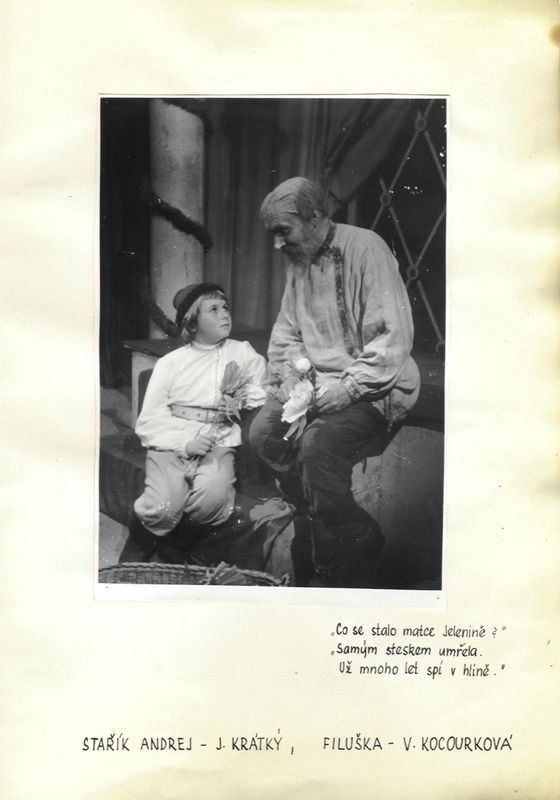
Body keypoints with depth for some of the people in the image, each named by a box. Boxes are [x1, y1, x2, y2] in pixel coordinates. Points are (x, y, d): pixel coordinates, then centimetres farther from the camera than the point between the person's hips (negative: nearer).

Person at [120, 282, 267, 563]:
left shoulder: (243, 353, 16)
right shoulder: (170, 362, 11)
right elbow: (148, 422, 4)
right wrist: (184, 443, -13)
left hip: (219, 442, 1)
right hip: (171, 443, 0)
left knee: (212, 498, -32)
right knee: (163, 508, -27)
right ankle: (136, 553, 6)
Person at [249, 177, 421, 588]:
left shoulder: (364, 248, -14)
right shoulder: (298, 261, 10)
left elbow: (393, 340, -20)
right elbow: (286, 332, 14)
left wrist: (343, 390, -24)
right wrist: (290, 380, -4)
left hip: (374, 385, -8)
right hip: (316, 381, 8)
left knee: (318, 442, -29)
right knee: (264, 431, -10)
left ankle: (348, 571, -9)